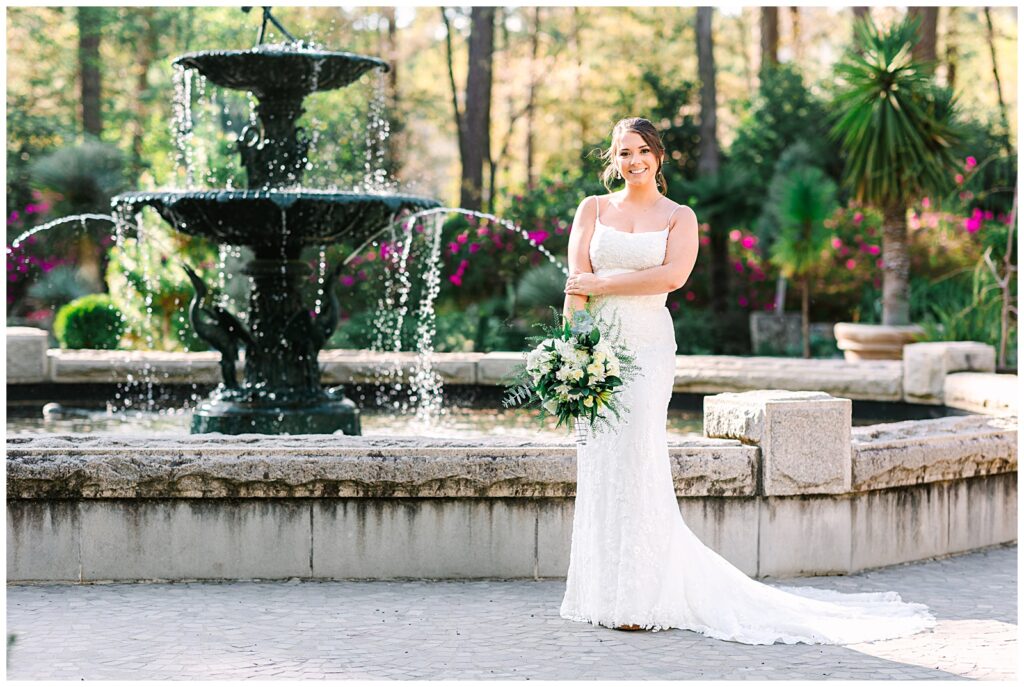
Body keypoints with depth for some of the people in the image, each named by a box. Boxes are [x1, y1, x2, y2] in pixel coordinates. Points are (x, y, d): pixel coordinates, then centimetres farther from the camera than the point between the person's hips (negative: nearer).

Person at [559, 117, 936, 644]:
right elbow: (576, 280, 1)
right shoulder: (593, 209, 12)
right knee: (598, 465, 3)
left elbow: (672, 275, -11)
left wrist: (601, 283, -10)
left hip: (647, 345, -2)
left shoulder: (679, 218, 8)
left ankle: (637, 598, 0)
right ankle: (603, 591, 12)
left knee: (636, 462, -6)